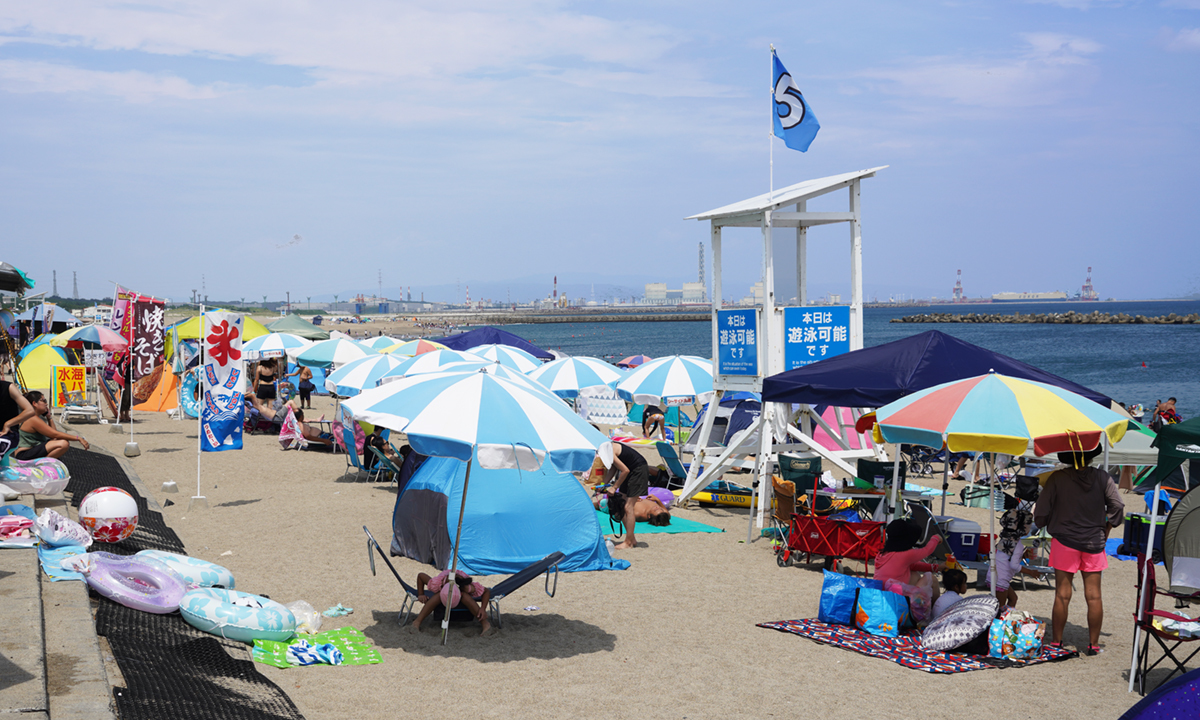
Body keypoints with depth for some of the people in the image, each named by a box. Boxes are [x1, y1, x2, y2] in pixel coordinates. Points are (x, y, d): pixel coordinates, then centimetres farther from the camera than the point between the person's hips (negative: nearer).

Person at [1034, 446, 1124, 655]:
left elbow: (1040, 512, -5)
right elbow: (1117, 506, -3)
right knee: (1093, 595, 5)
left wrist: (1049, 525, 15)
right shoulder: (1101, 477, -2)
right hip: (1094, 543, 2)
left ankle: (1056, 642, 9)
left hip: (1065, 541, -1)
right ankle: (1093, 643, 9)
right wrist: (1105, 532, 9)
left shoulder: (1057, 478, -8)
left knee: (1062, 595, 3)